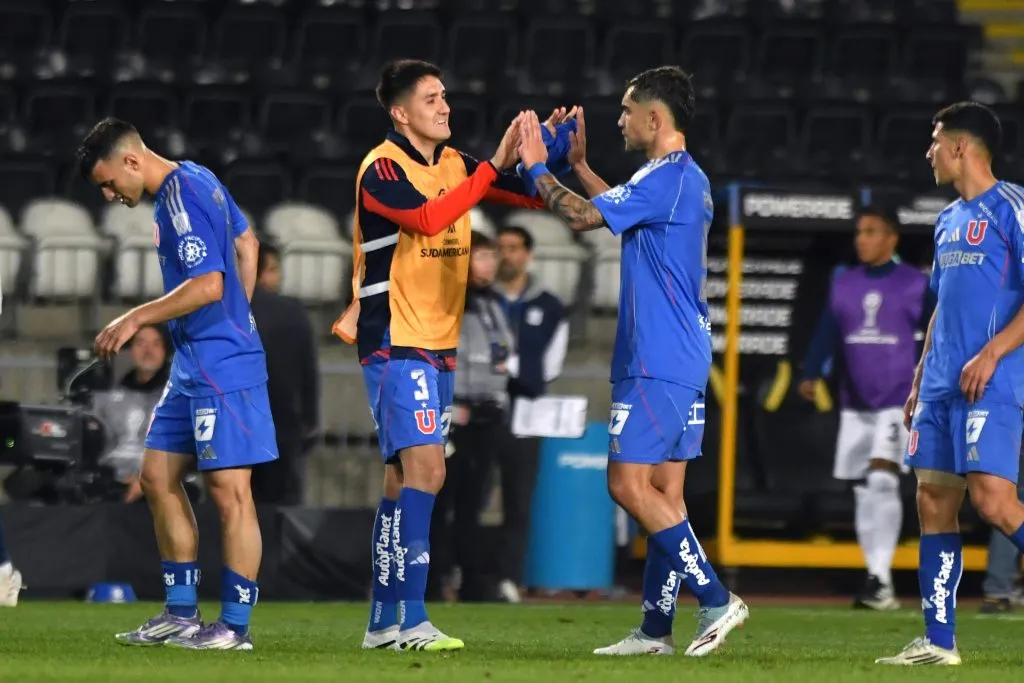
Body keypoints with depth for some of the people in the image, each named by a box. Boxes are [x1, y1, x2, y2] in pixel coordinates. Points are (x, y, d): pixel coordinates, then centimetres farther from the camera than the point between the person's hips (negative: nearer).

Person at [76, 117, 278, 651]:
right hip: (192, 363, 11)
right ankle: (181, 614, 17)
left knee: (228, 488, -7)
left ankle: (235, 625, -4)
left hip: (220, 366, -11)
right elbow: (247, 243, 25)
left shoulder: (182, 200, -18)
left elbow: (207, 285, -25)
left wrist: (135, 319, -19)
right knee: (158, 477, 12)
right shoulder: (197, 181, 13)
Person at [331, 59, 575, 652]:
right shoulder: (382, 168, -11)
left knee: (405, 476, 10)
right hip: (396, 345, -8)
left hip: (439, 346, 8)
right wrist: (495, 165, -27)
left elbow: (533, 197, 13)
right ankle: (411, 620, -19)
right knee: (426, 468, -17)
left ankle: (384, 620, 15)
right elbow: (428, 218, -28)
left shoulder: (456, 164, 11)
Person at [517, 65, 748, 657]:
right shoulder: (691, 180, 16)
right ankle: (657, 629, 10)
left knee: (630, 482, -9)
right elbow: (621, 210, 33)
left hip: (656, 362, -10)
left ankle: (716, 600, -13)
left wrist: (538, 168, -3)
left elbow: (584, 216, -17)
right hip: (685, 357, 10)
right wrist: (579, 165, 34)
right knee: (664, 489, 9)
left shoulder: (665, 180, -15)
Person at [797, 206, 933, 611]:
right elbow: (827, 333, 5)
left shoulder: (914, 285, -1)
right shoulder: (844, 284, 9)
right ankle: (876, 579, 14)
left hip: (898, 402, -5)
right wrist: (811, 374, -7)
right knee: (863, 490, 6)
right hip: (855, 403, 5)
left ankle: (880, 577, -20)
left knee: (882, 479, -20)